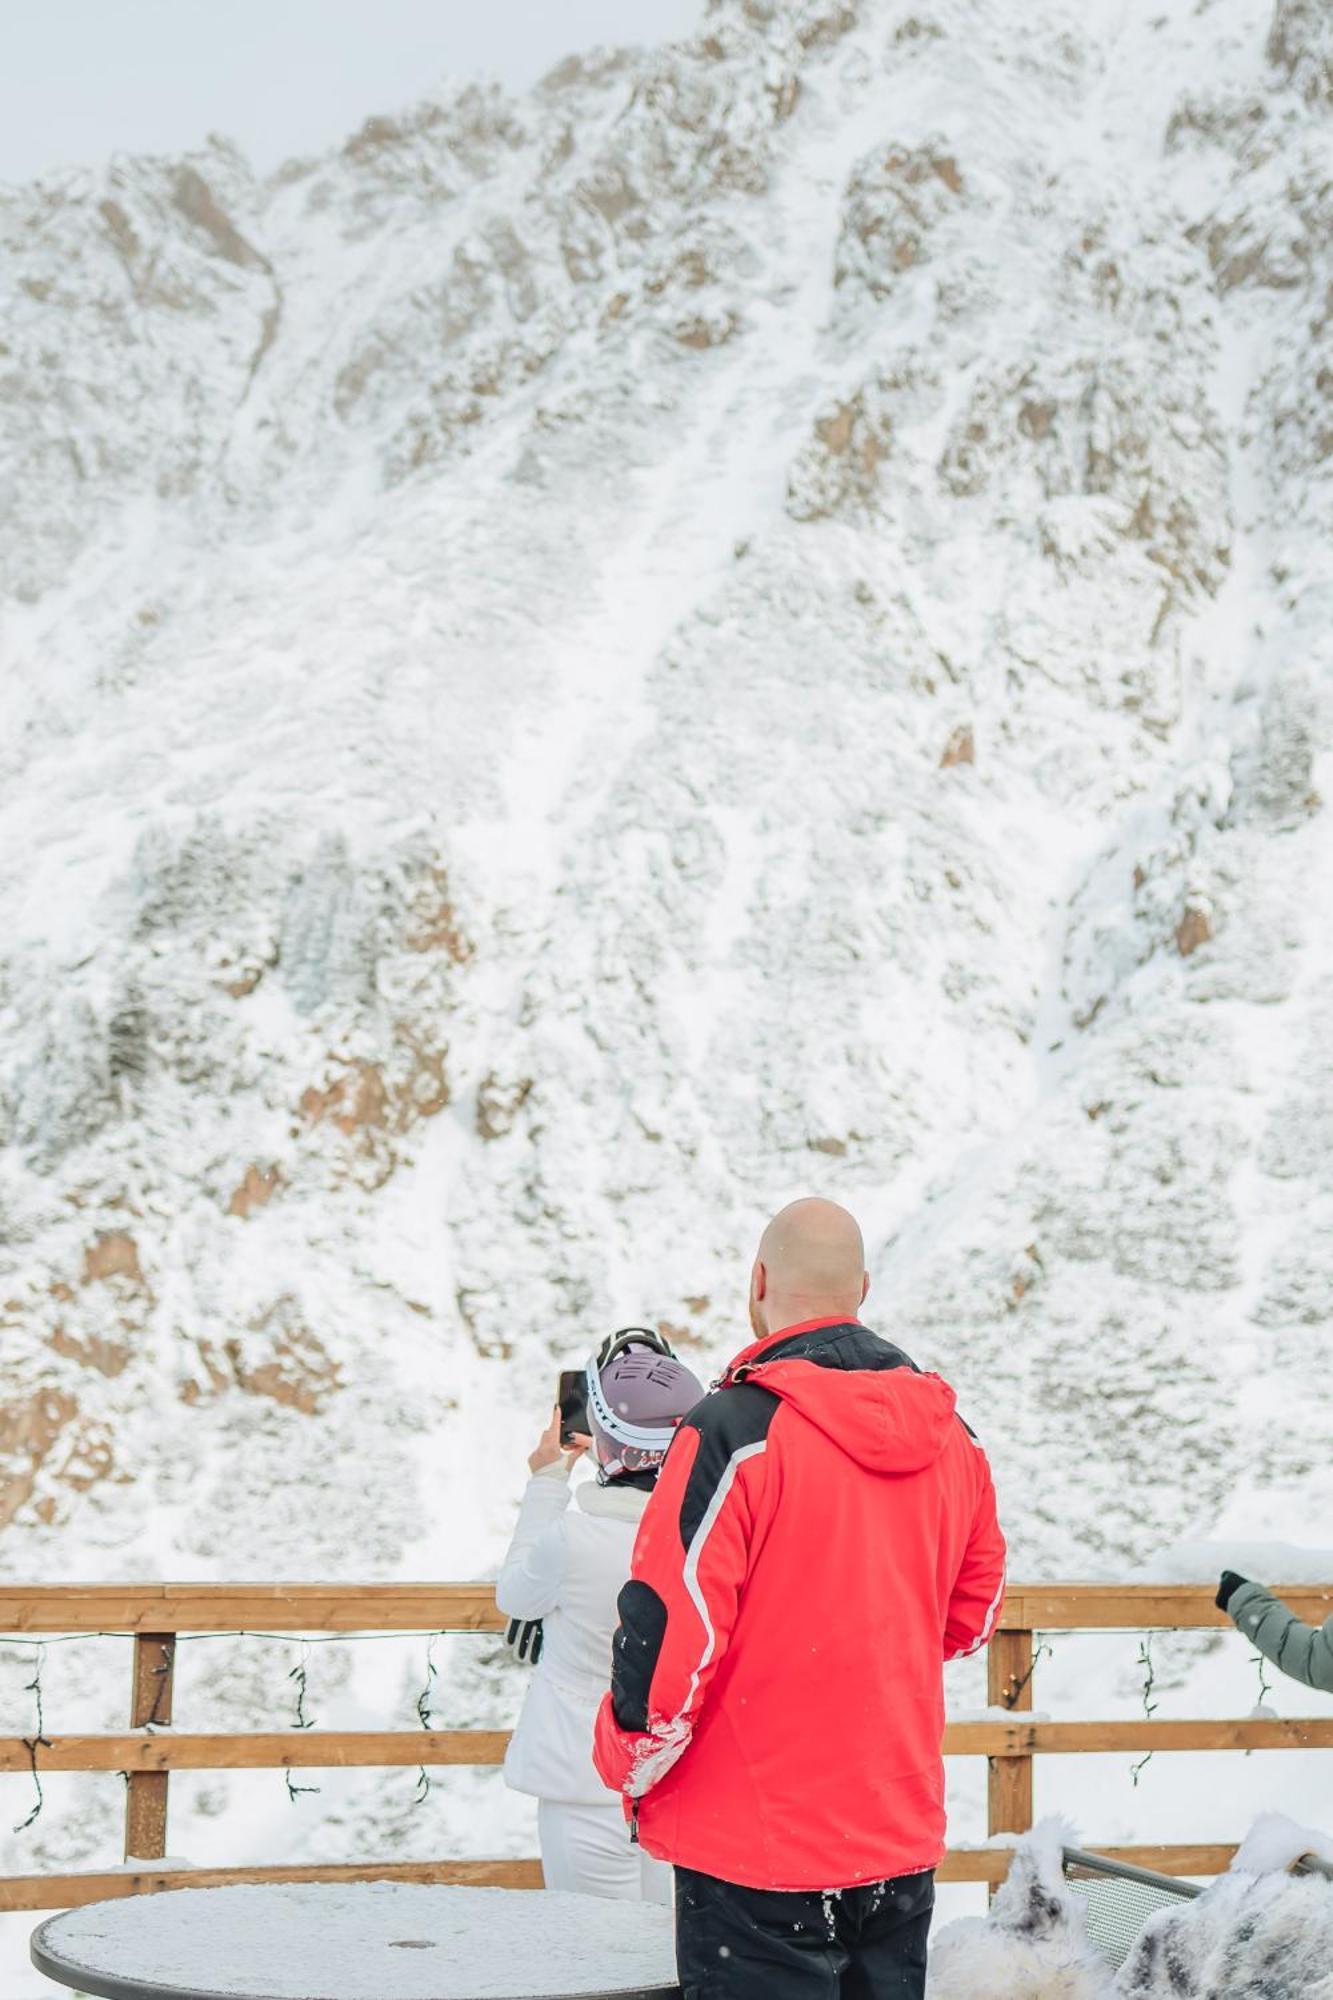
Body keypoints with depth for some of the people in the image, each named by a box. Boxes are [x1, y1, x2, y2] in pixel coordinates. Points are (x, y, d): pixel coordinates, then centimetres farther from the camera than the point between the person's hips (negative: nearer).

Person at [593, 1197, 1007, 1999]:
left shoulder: (735, 1430, -17)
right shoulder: (950, 1437, 4)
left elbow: (669, 1632, -17)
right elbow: (973, 1615, 16)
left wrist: (630, 1768, -1)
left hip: (757, 1853, -6)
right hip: (905, 1844, 6)